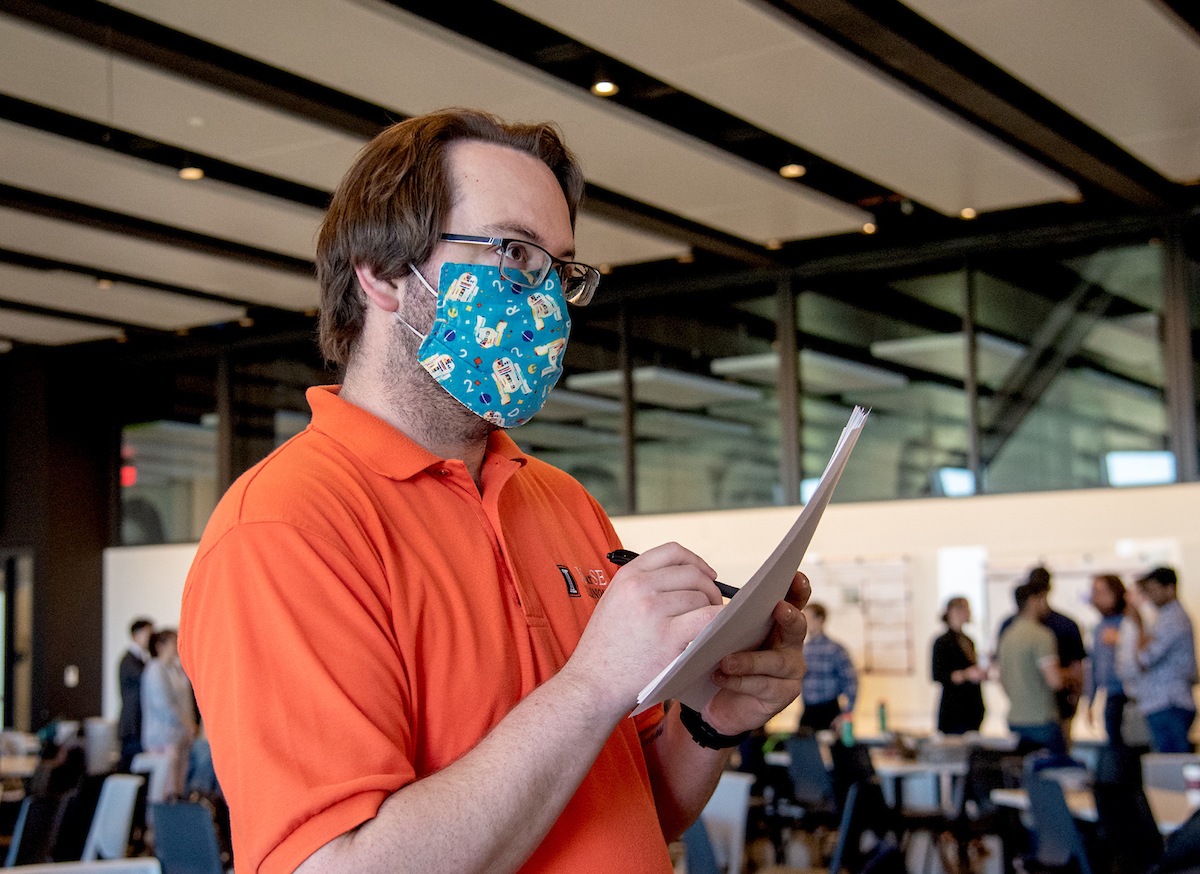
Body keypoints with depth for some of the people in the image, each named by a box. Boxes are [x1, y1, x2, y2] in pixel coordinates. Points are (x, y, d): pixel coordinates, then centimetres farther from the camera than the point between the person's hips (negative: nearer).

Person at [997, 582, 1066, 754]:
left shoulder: (1007, 635, 11)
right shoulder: (1041, 635, -14)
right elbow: (1055, 681, -20)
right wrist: (1062, 673, 1)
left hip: (1015, 721, 8)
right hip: (1042, 720, -8)